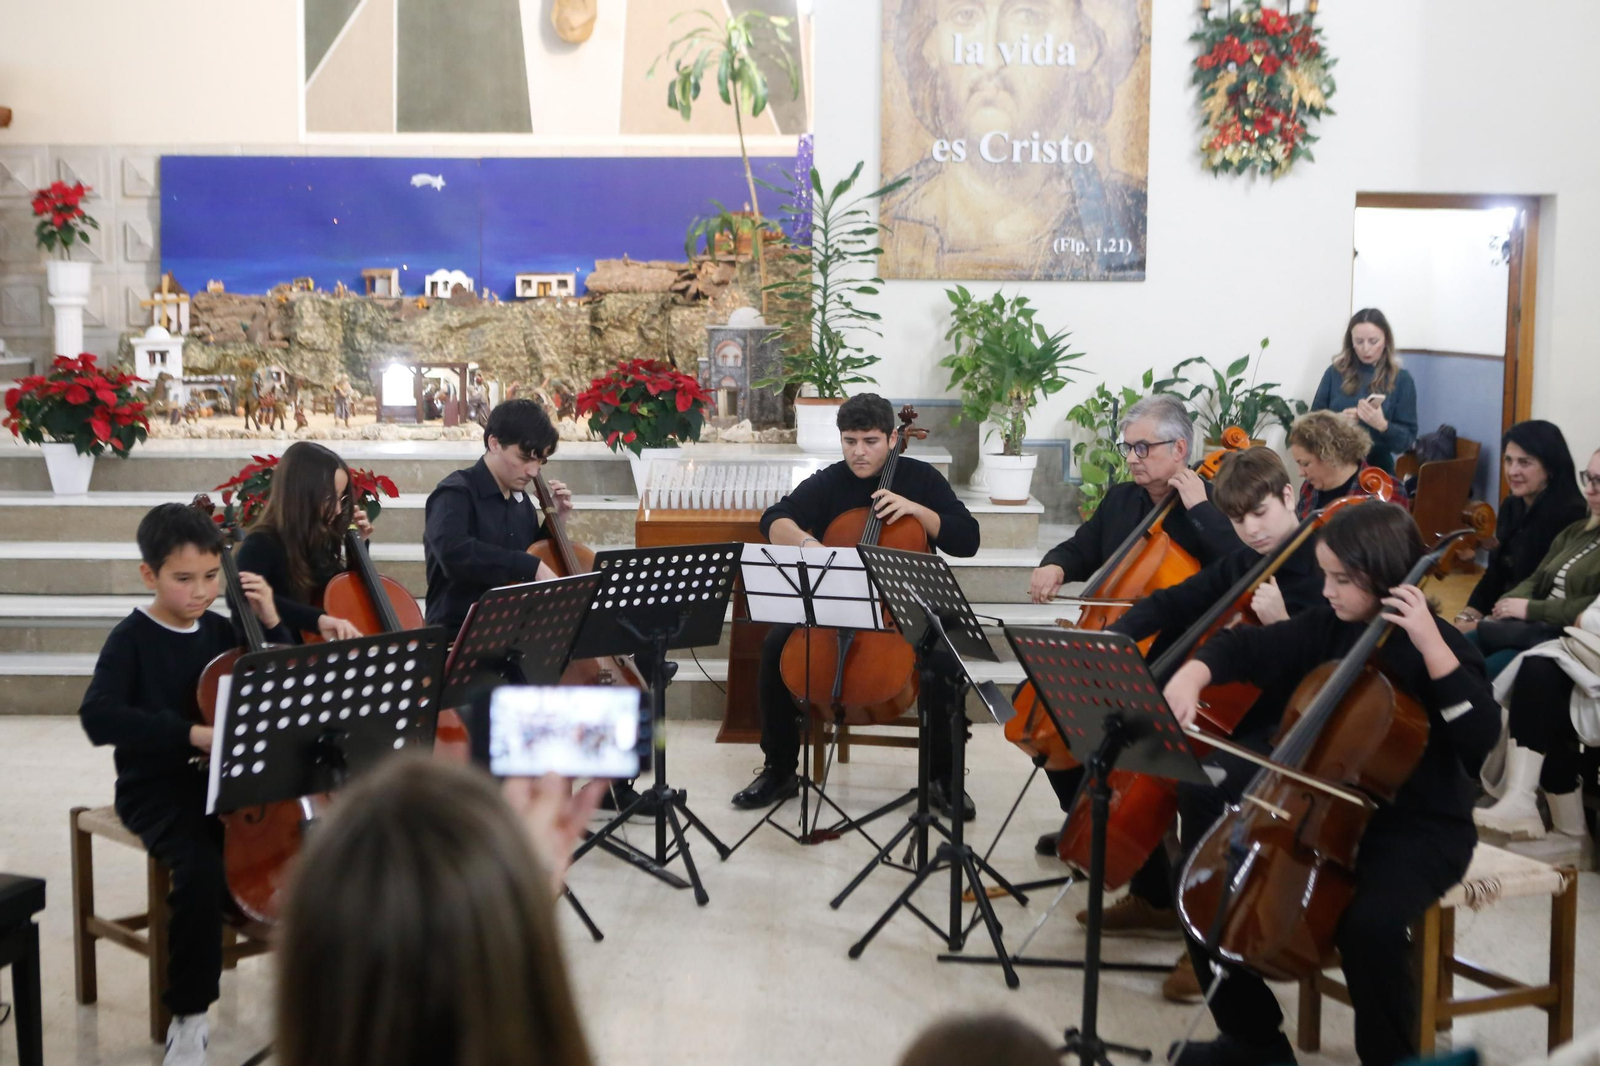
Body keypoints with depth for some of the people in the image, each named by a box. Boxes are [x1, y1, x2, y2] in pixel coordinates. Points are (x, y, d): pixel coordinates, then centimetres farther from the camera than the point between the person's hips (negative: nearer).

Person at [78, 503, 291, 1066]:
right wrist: (191, 734, -32)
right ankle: (188, 1017, -16)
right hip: (157, 789, -4)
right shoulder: (132, 639, -8)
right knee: (201, 870, -34)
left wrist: (270, 622, -2)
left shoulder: (221, 630, 7)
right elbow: (98, 717, -24)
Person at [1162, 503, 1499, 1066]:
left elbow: (1483, 740, -27)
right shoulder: (1327, 628, 2)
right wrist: (1194, 673, -18)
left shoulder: (1436, 645, -14)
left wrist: (1433, 647, -33)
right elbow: (1247, 648, 3)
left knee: (1370, 922, -35)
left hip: (1419, 829, -6)